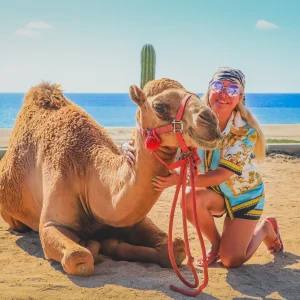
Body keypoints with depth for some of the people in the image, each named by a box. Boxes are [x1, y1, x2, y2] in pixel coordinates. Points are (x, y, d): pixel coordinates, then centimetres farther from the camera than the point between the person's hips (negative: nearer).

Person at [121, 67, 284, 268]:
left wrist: (179, 179, -48)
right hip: (213, 191, 3)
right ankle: (215, 244, -1)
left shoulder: (246, 132, -29)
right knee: (191, 198, -32)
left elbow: (223, 174, -35)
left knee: (232, 260, -9)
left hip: (244, 193, -3)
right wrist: (131, 146, -43)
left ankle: (266, 228, 23)